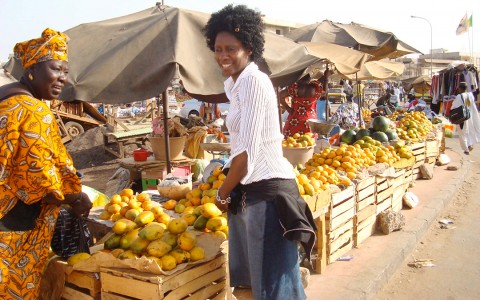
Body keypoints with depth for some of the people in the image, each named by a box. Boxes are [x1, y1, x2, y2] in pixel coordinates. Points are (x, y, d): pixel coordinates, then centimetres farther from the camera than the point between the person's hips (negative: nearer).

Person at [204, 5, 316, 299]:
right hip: (248, 190, 10)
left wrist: (223, 195, -9)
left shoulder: (253, 80, -16)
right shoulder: (235, 84, 14)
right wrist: (226, 188, 19)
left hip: (267, 191, -10)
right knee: (251, 276, 20)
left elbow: (247, 151, -21)